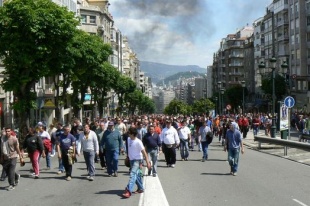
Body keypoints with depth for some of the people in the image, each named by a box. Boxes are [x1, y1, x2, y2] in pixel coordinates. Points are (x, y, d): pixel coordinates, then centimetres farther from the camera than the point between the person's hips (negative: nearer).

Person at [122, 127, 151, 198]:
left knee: (132, 174, -19)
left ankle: (128, 191, -28)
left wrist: (147, 162, -17)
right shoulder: (128, 139, 3)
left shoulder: (138, 142, -18)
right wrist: (127, 157, 25)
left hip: (137, 160, -7)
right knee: (137, 174, 16)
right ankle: (140, 188, 31)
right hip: (131, 160, 7)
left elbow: (144, 152, -16)